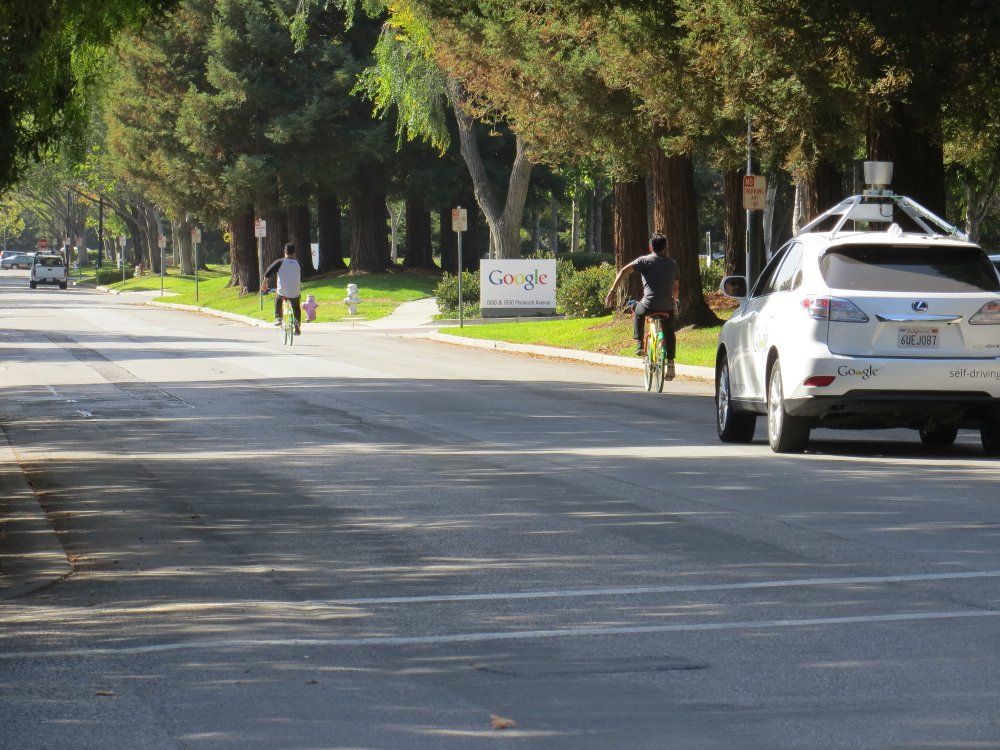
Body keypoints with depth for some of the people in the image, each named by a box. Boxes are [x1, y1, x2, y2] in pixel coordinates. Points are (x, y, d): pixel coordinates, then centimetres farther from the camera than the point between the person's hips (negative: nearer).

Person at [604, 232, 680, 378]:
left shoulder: (644, 260, 5)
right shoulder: (672, 263, 13)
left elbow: (623, 271, -6)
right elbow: (676, 288, 22)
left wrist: (612, 292, -4)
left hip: (649, 305, -2)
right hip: (667, 307, 2)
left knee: (638, 311, 33)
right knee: (669, 333, 25)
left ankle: (639, 344, 27)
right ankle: (670, 363, 14)